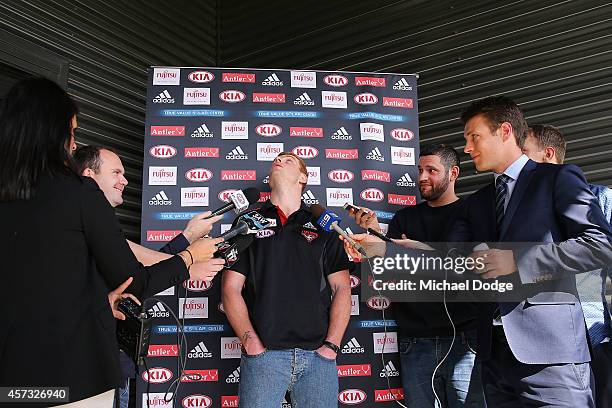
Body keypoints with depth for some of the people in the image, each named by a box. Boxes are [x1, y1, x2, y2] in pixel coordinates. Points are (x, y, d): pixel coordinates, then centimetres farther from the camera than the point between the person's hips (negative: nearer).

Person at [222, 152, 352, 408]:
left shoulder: (322, 226, 14)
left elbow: (341, 289, 9)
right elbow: (231, 289, 5)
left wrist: (331, 345, -3)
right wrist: (251, 342, -7)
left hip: (318, 354, 1)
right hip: (264, 353, -1)